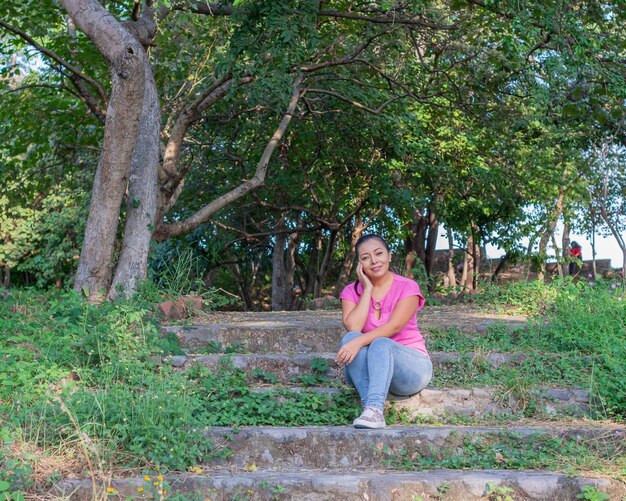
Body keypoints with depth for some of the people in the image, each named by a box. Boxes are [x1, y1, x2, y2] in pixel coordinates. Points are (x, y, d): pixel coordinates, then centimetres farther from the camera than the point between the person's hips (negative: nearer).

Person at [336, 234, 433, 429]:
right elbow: (353, 328, -16)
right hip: (368, 370, 3)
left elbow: (394, 326, -21)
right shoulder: (351, 291, 4)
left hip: (411, 368, -2)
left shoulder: (407, 287, -5)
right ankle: (372, 409, -44)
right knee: (350, 339, -28)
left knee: (381, 343, -33)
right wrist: (367, 289, -11)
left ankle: (374, 409, -53)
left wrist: (360, 341, -34)